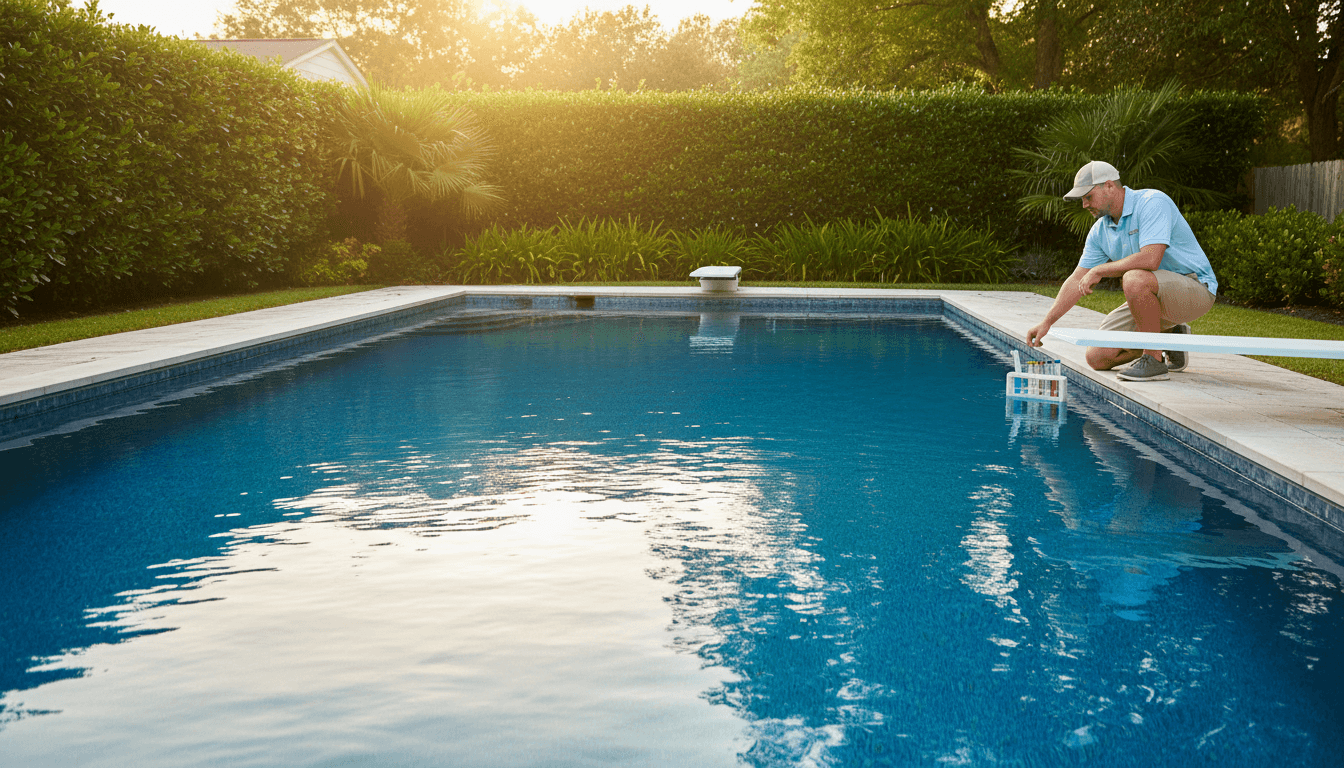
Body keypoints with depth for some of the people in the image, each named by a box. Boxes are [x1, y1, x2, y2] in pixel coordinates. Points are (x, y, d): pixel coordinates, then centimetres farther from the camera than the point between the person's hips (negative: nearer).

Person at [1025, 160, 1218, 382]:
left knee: (1135, 279, -39)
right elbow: (1077, 281, 9)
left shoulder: (1152, 202, -20)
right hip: (1154, 297, 8)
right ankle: (1169, 337, 16)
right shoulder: (1100, 231, 4)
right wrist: (1047, 322, 3)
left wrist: (1099, 270, -21)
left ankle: (1154, 362, -24)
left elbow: (1150, 259, -34)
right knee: (1098, 357, -1)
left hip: (1195, 288, -8)